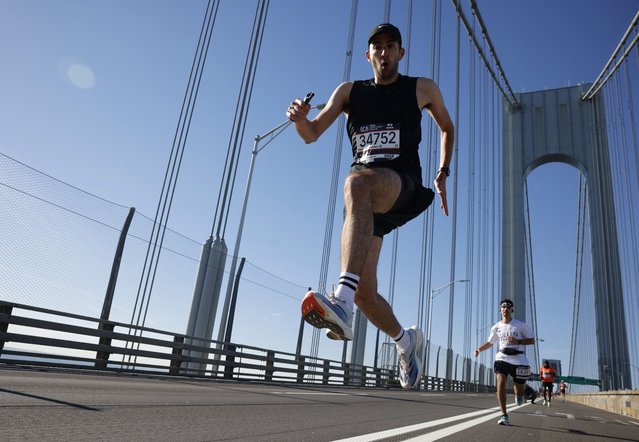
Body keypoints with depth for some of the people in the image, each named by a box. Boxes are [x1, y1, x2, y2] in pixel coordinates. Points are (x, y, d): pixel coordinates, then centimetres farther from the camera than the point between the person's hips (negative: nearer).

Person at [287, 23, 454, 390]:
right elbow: (312, 135, 10)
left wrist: (443, 174, 17)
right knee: (365, 294, -3)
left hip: (403, 185, -3)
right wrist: (300, 119, -14)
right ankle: (406, 339, 30)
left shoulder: (422, 88, 12)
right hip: (366, 203, 4)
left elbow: (447, 127, 27)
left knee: (358, 182, -41)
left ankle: (342, 302, -53)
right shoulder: (349, 91, 17)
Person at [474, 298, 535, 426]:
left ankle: (519, 396, 46)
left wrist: (517, 341, -16)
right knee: (500, 383, -19)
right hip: (502, 358, 1)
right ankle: (504, 416, -14)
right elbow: (490, 342, 19)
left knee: (519, 390, 6)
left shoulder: (520, 325, -1)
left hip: (518, 359, -1)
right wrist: (479, 349, 1)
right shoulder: (496, 327, 7)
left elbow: (532, 340, 1)